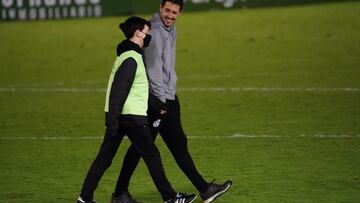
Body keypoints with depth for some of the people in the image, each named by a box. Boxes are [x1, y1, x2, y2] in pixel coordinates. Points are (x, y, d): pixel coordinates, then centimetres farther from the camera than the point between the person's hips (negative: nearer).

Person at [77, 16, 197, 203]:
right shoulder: (131, 59, -16)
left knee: (104, 157, 8)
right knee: (151, 155, 0)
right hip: (131, 117, -10)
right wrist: (113, 122, -24)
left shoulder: (127, 54, 16)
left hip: (118, 116, 10)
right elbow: (118, 91, -22)